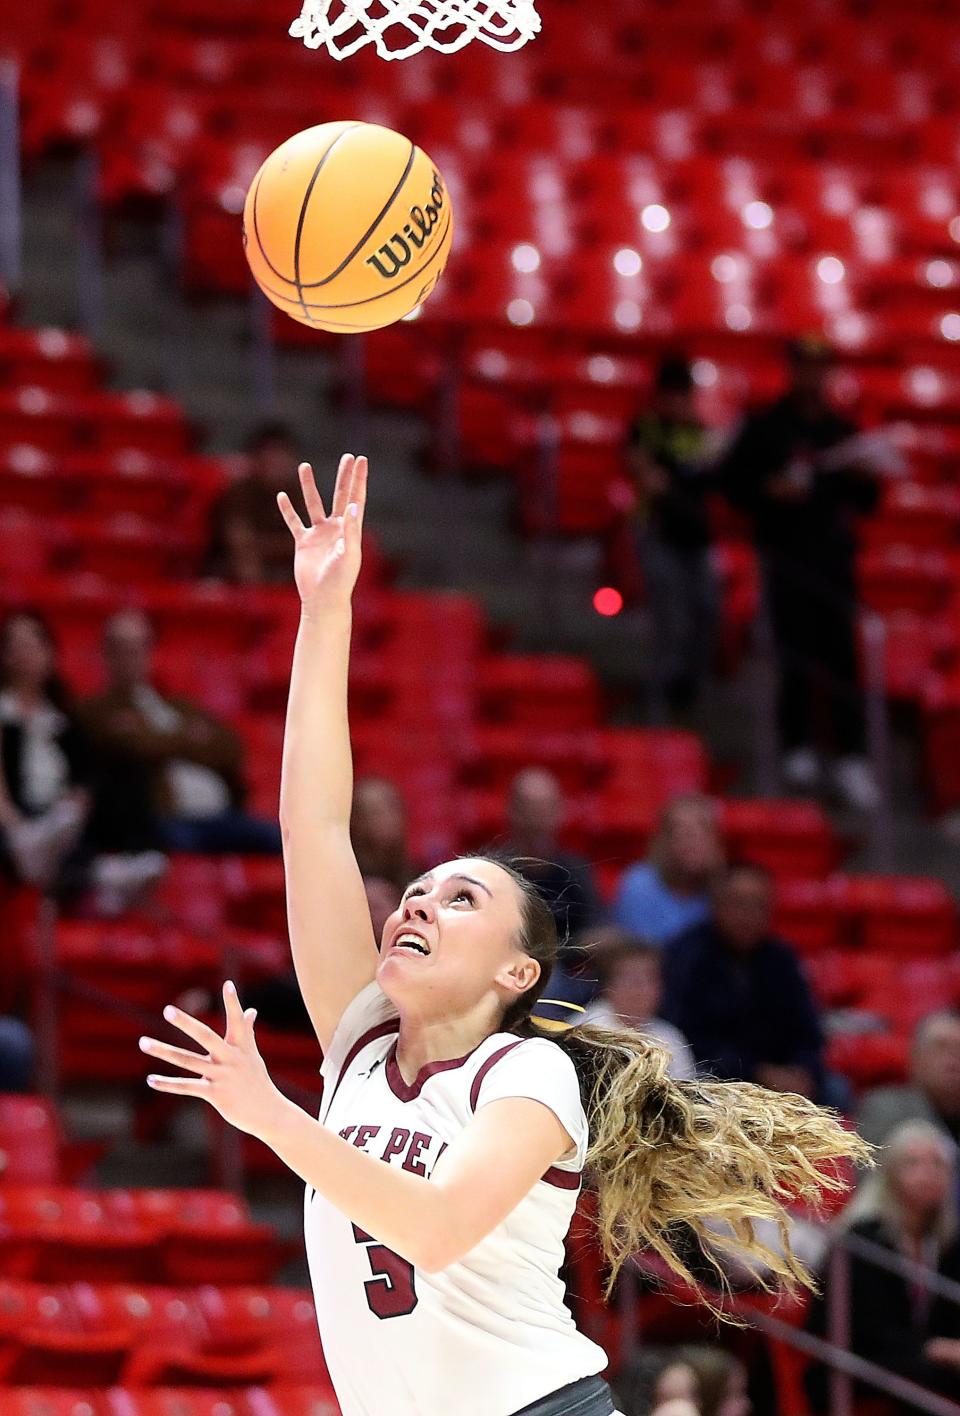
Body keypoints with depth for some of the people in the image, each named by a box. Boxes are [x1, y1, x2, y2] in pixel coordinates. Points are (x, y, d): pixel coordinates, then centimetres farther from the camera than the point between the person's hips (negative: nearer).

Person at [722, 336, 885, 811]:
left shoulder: (842, 431, 13)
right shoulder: (764, 428, 4)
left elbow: (865, 502, 16)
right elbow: (734, 483, 2)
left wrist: (864, 479, -5)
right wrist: (770, 491, -15)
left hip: (835, 554, 2)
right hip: (786, 553, -2)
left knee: (841, 656, -4)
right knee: (796, 655, -2)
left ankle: (851, 759, -5)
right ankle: (798, 750, 9)